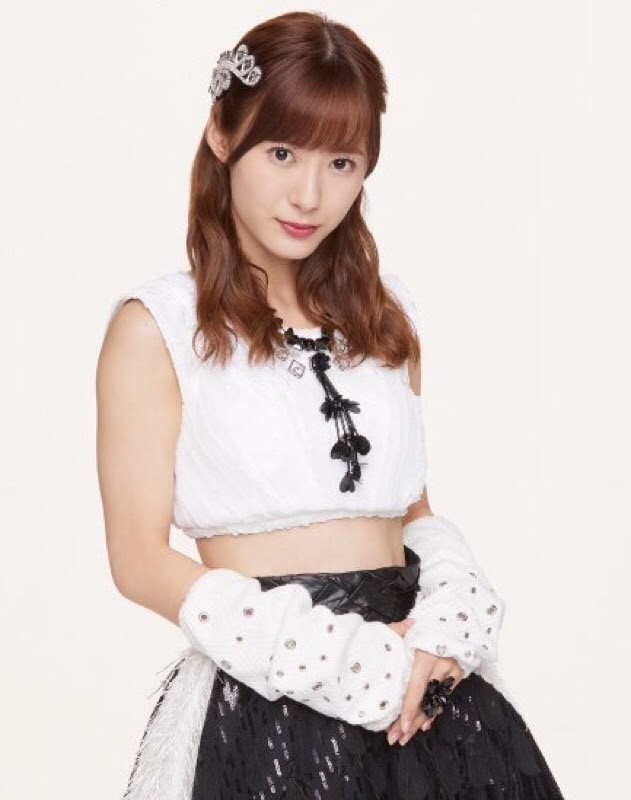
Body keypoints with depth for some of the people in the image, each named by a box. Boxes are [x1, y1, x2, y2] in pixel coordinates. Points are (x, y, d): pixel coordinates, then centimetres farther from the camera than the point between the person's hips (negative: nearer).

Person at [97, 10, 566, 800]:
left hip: (419, 697, 4)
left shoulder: (385, 311, 10)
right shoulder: (157, 324, -5)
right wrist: (335, 659, -17)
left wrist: (450, 612, -6)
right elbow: (141, 559, -8)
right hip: (260, 702, -4)